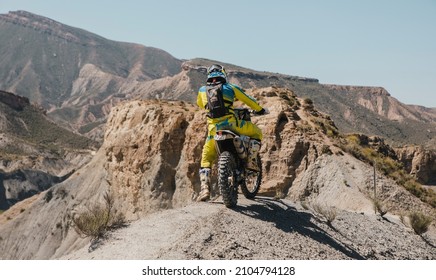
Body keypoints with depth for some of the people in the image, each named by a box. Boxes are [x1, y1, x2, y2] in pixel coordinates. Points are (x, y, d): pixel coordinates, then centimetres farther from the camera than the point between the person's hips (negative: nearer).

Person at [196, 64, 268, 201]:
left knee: (206, 158, 16)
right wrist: (261, 110, 35)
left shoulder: (202, 90, 15)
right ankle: (251, 161, 7)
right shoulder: (230, 88, 10)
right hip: (231, 123, -2)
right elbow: (248, 100, 19)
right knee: (256, 132, 22)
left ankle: (204, 189, 1)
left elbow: (199, 104, 36)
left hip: (214, 128, 2)